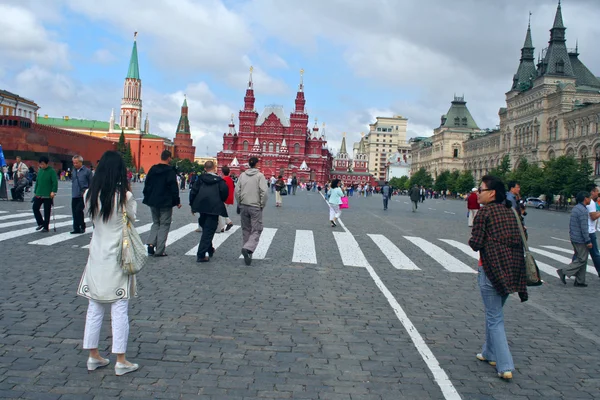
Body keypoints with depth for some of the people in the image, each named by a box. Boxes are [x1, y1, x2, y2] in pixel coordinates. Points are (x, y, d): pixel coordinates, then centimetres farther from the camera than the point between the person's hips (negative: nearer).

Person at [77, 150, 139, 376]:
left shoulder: (90, 195, -3)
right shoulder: (125, 196, -14)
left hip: (96, 259, 4)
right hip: (118, 259, -4)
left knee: (94, 309, 13)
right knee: (119, 311, 3)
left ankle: (93, 357, 23)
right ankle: (121, 361, 9)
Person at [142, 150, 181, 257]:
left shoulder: (152, 169, 6)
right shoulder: (170, 171, -12)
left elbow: (147, 185, 10)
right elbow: (174, 188, -13)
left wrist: (147, 198, 19)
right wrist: (177, 201, -5)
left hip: (153, 202, 6)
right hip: (165, 202, -5)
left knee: (156, 223, 19)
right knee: (164, 225, 2)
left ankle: (151, 243, 0)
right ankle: (159, 250, 0)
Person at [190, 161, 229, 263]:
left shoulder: (200, 179, 7)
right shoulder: (219, 180, 0)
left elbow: (193, 191, 3)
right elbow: (225, 190, -12)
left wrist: (192, 205, 12)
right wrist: (221, 201, 7)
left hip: (202, 207, 4)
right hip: (214, 208, -4)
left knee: (205, 229, 23)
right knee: (209, 231, -3)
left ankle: (209, 250, 34)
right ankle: (201, 255, -9)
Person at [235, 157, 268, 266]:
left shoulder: (242, 175, 4)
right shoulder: (260, 175, -7)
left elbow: (237, 191, 2)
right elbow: (264, 192, -14)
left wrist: (239, 204, 13)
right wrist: (262, 205, -2)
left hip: (243, 206, 4)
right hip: (255, 207, -4)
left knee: (246, 229, 15)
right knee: (256, 230, 1)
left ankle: (247, 252, 19)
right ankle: (248, 248, -21)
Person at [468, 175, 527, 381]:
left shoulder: (484, 212, -11)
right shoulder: (510, 212, 10)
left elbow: (476, 243, -14)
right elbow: (519, 240, 9)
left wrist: (471, 241, 6)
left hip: (491, 269, -7)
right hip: (511, 270, 7)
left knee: (495, 317, 0)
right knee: (494, 312, 23)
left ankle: (505, 366, -2)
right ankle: (490, 352, 35)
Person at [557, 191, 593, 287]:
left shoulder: (575, 208, 12)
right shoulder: (583, 210, -18)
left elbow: (570, 224, 18)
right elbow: (584, 227, -20)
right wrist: (588, 241, -16)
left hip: (574, 238, 10)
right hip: (580, 239, -10)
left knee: (580, 259, 13)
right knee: (582, 259, -2)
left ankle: (579, 281, 16)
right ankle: (564, 272, -6)